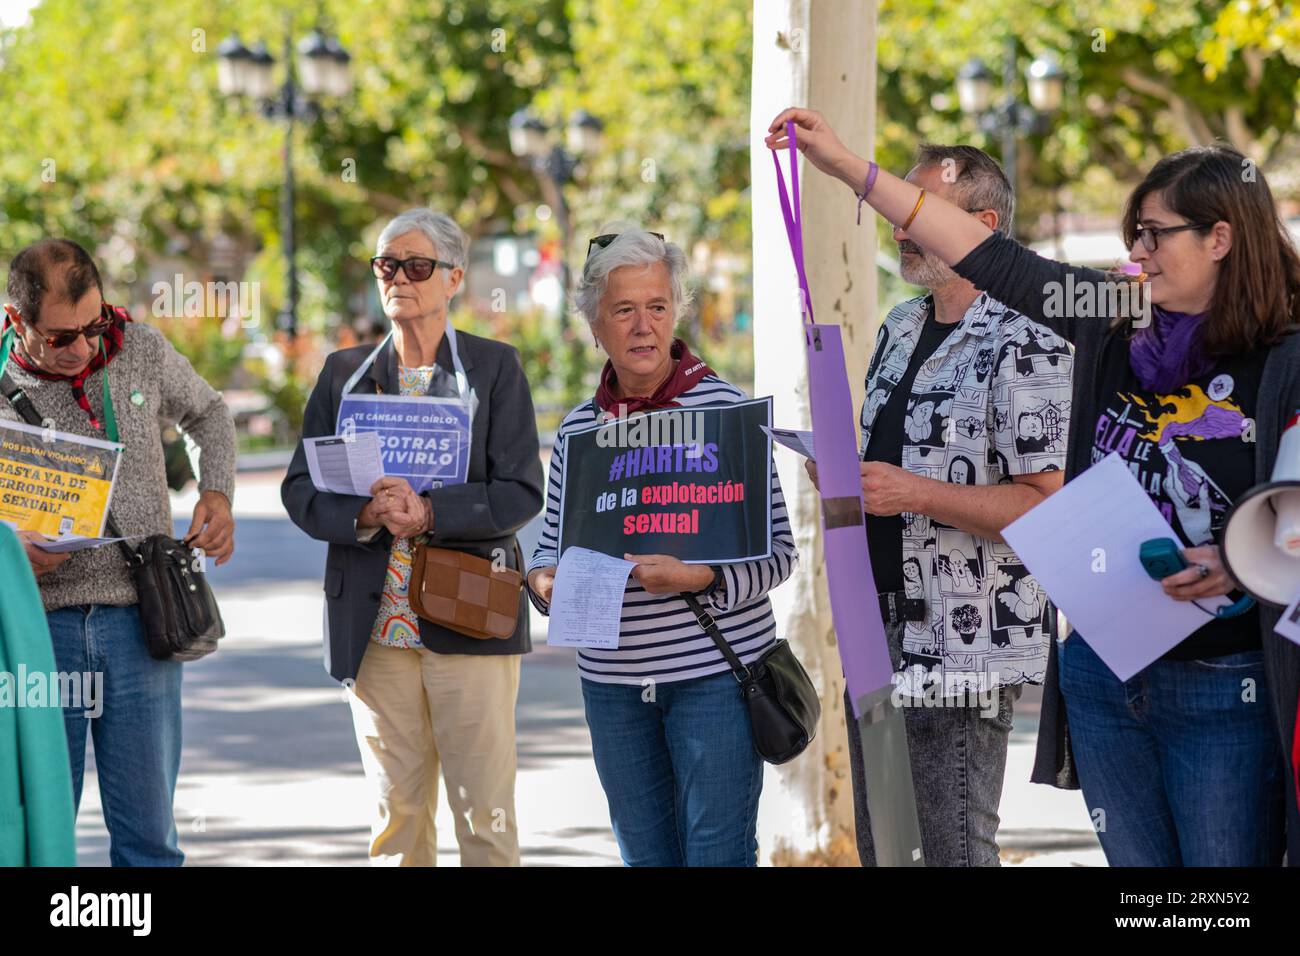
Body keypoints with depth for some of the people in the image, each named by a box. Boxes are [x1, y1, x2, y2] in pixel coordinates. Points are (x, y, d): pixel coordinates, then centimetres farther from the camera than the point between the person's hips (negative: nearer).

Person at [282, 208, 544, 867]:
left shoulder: (495, 369, 3)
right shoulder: (344, 373, 13)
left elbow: (520, 493, -5)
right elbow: (300, 490, 7)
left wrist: (428, 512, -20)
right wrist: (364, 515, -14)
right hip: (375, 626, 3)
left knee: (486, 814, -4)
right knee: (396, 814, 6)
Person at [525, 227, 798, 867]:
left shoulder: (723, 407, -6)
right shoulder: (577, 429, 8)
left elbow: (776, 550, -8)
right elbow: (554, 540, 15)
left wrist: (700, 579, -24)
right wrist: (544, 580, -8)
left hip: (715, 670, -4)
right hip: (613, 679, 4)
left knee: (718, 854, -5)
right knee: (645, 855, 11)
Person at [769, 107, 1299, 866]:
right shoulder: (1111, 323, 5)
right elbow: (988, 259, 8)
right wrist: (848, 166, 8)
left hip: (1224, 694, -5)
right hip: (1102, 677, 5)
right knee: (1135, 862, 14)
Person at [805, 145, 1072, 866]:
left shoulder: (1024, 346, -14)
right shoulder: (898, 329, 14)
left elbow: (1046, 505, -20)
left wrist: (915, 494, -24)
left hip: (964, 645, -9)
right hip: (877, 637, 9)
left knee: (955, 852, -3)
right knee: (876, 847, 15)